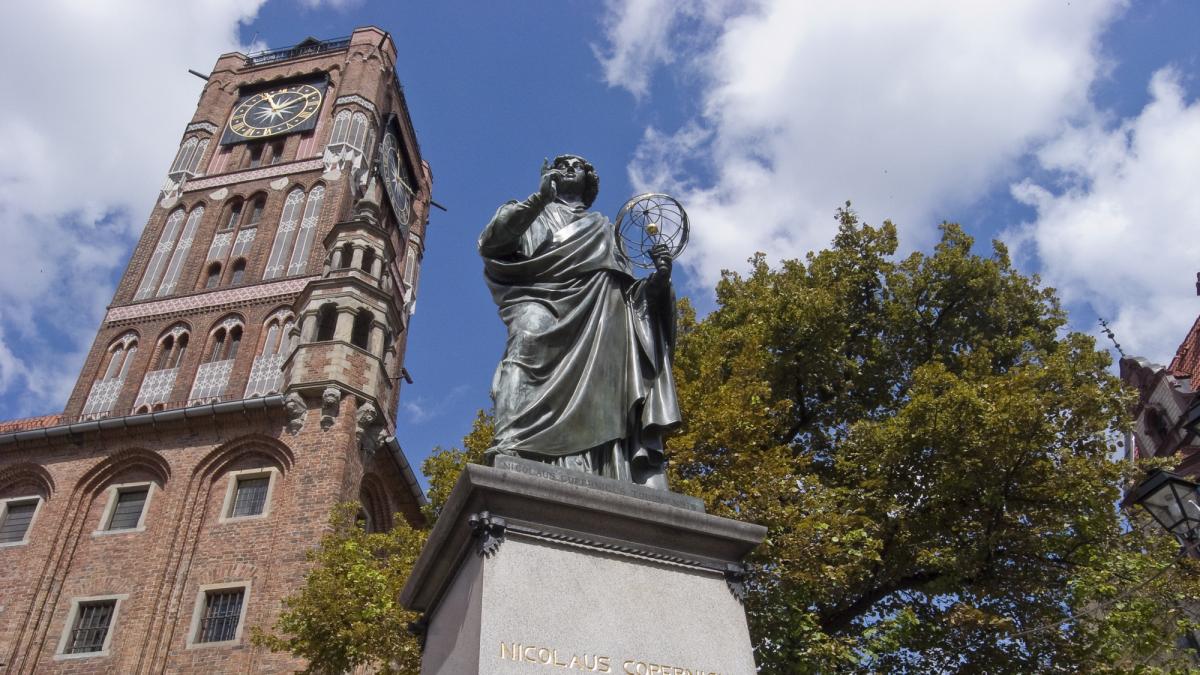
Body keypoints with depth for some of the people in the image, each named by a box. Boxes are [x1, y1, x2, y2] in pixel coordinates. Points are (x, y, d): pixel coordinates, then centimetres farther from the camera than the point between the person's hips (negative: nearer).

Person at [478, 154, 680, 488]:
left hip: (602, 323, 2)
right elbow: (489, 243, 9)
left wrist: (658, 279, 4)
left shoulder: (603, 228, 37)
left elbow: (630, 290, 27)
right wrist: (537, 200, -3)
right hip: (546, 305, -2)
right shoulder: (534, 216, 30)